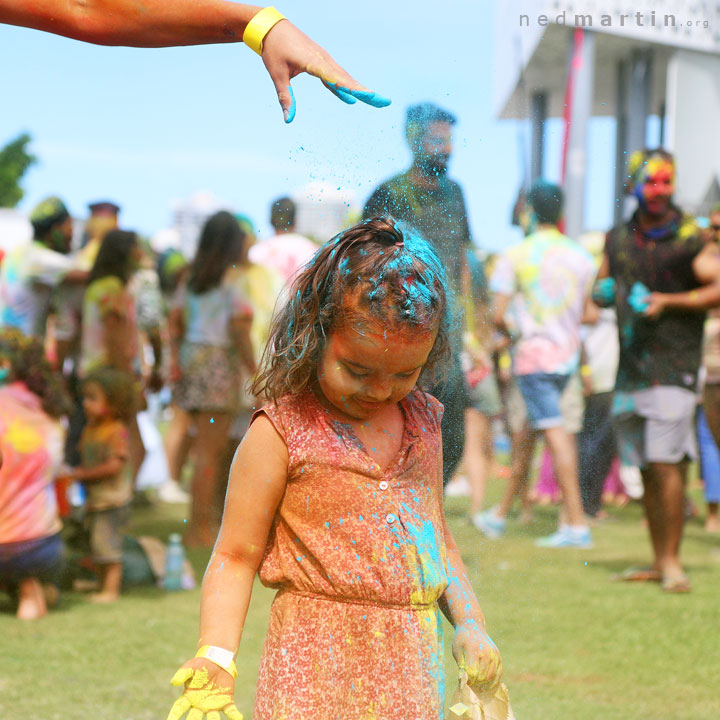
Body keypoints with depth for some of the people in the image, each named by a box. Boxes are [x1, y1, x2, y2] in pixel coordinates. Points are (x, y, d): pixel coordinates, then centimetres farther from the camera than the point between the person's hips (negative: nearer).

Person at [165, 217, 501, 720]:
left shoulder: (422, 421, 11)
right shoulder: (281, 434, -7)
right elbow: (237, 556, -4)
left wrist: (470, 626, 12)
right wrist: (215, 659, -16)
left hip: (414, 664, 5)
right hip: (318, 668, -5)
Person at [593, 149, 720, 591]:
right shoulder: (618, 239, 12)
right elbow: (600, 291, 24)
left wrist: (667, 301, -16)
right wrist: (606, 292, 1)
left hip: (673, 367, -6)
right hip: (631, 368, 6)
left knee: (667, 464, -13)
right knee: (647, 468, 9)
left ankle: (673, 561, -7)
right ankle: (659, 561, 15)